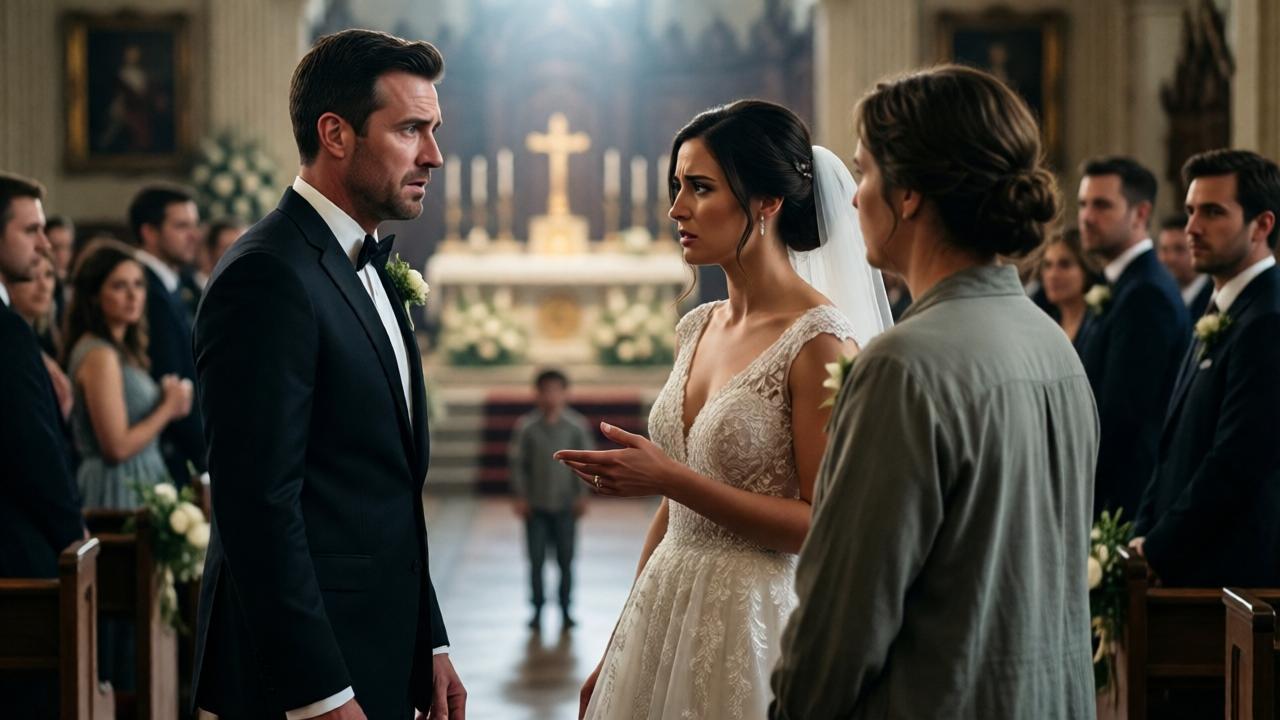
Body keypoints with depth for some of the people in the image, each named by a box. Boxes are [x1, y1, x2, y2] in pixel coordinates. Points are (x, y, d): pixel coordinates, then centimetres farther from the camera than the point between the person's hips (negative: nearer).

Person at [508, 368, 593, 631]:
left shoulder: (576, 425, -1)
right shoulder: (526, 425, -3)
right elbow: (516, 461, 2)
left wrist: (582, 494, 1)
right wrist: (520, 496, -2)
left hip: (566, 505, 0)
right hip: (535, 505, 0)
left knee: (565, 559, 2)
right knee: (536, 559, 1)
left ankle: (565, 609, 12)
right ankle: (537, 609, 10)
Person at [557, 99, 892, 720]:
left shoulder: (820, 342, -14)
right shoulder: (697, 330, 8)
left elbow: (824, 525, -17)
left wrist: (670, 478, -20)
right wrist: (616, 651, 13)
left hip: (751, 623, -7)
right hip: (663, 613, 7)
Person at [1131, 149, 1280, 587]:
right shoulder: (1221, 316, 15)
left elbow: (1236, 464, -20)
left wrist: (1156, 551, -13)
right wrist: (1143, 536, 6)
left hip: (1233, 574, -8)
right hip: (1180, 565, 8)